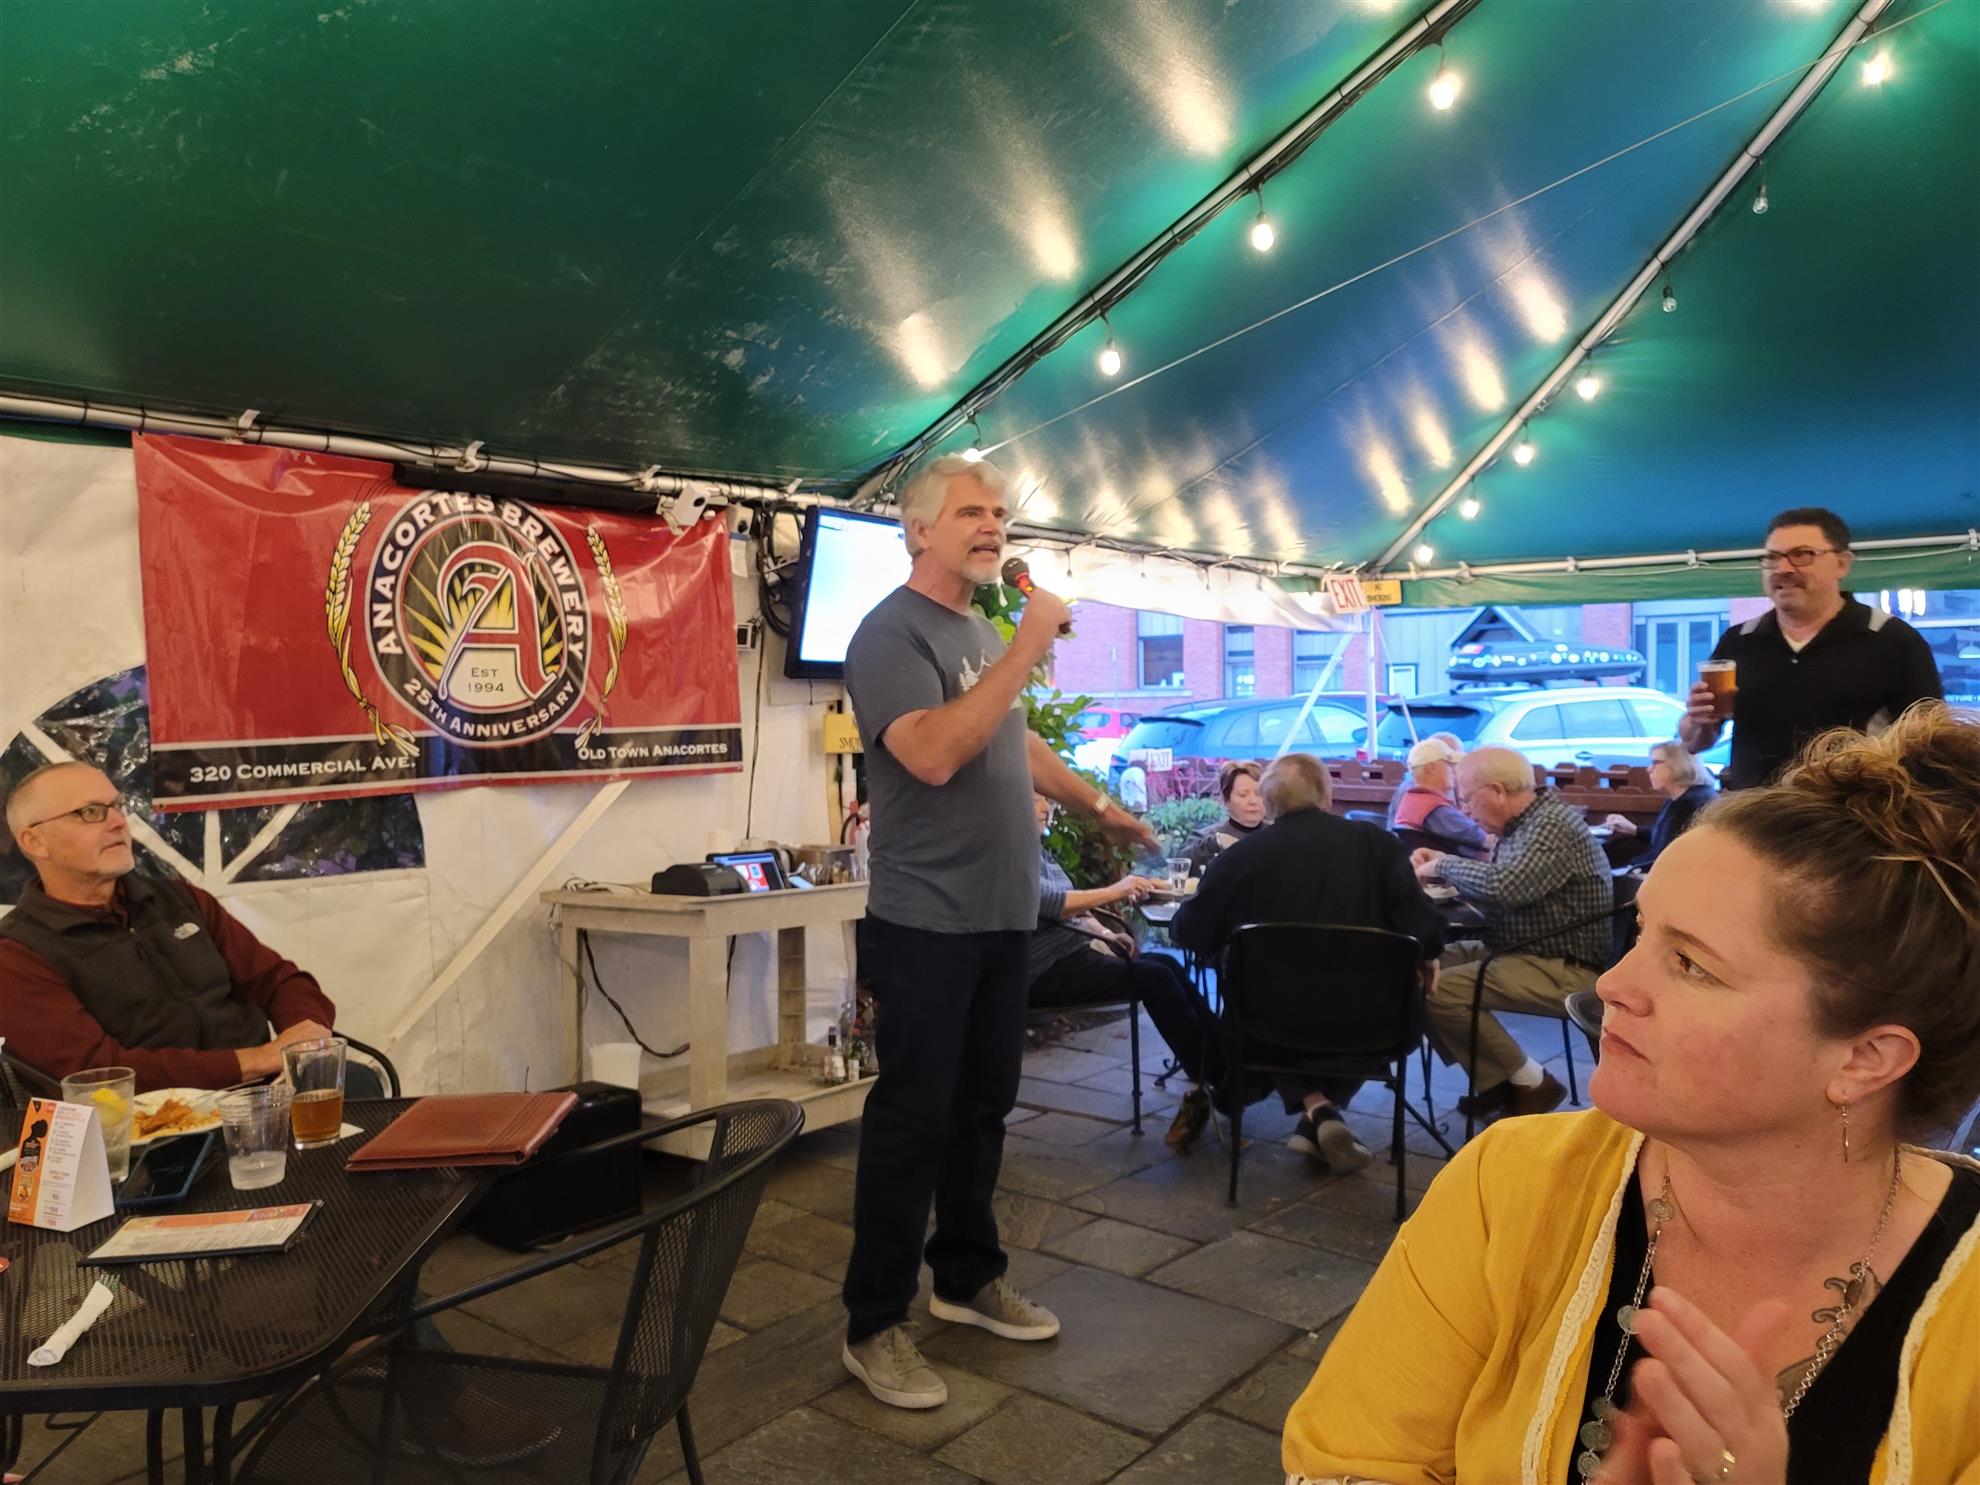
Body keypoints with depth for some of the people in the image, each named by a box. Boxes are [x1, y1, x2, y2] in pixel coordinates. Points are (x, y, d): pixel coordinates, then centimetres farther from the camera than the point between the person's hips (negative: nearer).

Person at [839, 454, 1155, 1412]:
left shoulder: (982, 635, 14)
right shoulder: (891, 632, -12)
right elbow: (934, 755, -28)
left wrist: (1097, 807, 31)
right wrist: (1029, 648, -24)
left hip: (1001, 913, 8)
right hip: (927, 922, -8)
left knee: (982, 1108, 16)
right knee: (912, 1119, 0)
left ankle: (969, 1277, 33)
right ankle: (874, 1326, 14)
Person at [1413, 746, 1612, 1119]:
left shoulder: (1554, 826, -19)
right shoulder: (1517, 824, 10)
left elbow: (1506, 886, -34)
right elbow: (1492, 891, 21)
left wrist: (1444, 866, -16)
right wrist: (1442, 866, 4)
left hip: (1566, 971, -10)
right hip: (1518, 952, 10)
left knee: (1439, 989, -24)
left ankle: (1530, 1083, -5)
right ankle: (1494, 1079, 6)